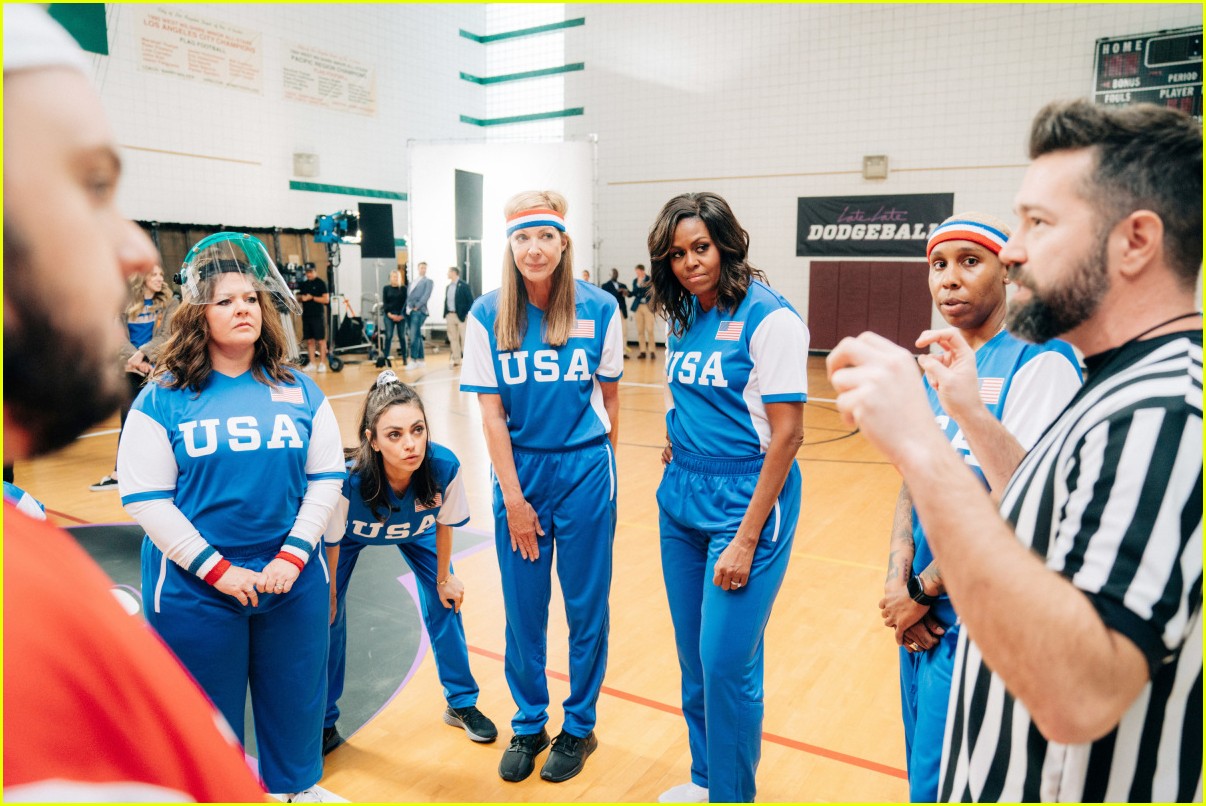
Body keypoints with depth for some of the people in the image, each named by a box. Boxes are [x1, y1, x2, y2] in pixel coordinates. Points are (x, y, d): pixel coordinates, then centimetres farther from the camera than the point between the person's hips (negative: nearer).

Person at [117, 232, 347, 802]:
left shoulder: (300, 392, 1)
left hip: (293, 581, 3)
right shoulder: (162, 400, -6)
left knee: (295, 694, 19)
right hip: (193, 589, -2)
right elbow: (144, 498, -10)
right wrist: (217, 569, -15)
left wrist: (294, 555, -10)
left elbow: (327, 478, 1)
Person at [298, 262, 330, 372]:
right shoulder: (304, 284, 15)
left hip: (317, 316, -6)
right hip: (306, 316, 6)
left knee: (320, 340, -4)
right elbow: (298, 298, 20)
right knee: (309, 340, 7)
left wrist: (312, 298, -15)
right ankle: (312, 363, 12)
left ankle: (322, 363, 0)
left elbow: (326, 299, -10)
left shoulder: (321, 283, -2)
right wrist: (301, 297, -3)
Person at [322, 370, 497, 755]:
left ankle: (462, 704, 24)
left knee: (445, 603, 2)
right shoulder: (350, 481, -43)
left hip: (415, 532, 2)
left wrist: (444, 579, -1)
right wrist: (328, 597, -8)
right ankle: (324, 725, 21)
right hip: (352, 535, -1)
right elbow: (331, 544, -22)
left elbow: (443, 524, -15)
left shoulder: (444, 467, -38)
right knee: (328, 617, -2)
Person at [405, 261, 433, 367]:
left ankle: (413, 360, -15)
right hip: (409, 311, 6)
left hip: (418, 311, -6)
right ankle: (421, 360, 13)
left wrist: (417, 306, -14)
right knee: (417, 336, 8)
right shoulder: (413, 282, 24)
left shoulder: (428, 281, 6)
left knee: (414, 336, -14)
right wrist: (407, 306, 3)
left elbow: (427, 295, -7)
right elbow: (408, 296, 20)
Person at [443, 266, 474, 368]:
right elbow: (446, 301, 15)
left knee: (464, 338, -4)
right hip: (450, 316, 6)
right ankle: (456, 360, 12)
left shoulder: (464, 285, -4)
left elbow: (470, 300, -7)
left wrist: (468, 314, -12)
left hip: (461, 315, -6)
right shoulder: (448, 287, 14)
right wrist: (445, 315, 7)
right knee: (453, 339, 7)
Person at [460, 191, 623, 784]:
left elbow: (610, 396, 4)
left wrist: (598, 462, 6)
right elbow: (490, 411, -5)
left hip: (584, 469, 0)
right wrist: (513, 496, -6)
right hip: (518, 469, 1)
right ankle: (528, 725, 32)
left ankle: (578, 728, 30)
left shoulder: (599, 309, -7)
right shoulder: (487, 315, -5)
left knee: (586, 607, 10)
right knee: (523, 608, 11)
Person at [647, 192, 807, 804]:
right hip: (681, 496, 7)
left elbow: (787, 433, -16)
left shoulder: (770, 317, -13)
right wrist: (675, 454, 5)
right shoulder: (683, 316, 8)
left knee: (727, 663, -2)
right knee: (693, 655, 15)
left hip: (744, 498, -7)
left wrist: (746, 539, -17)